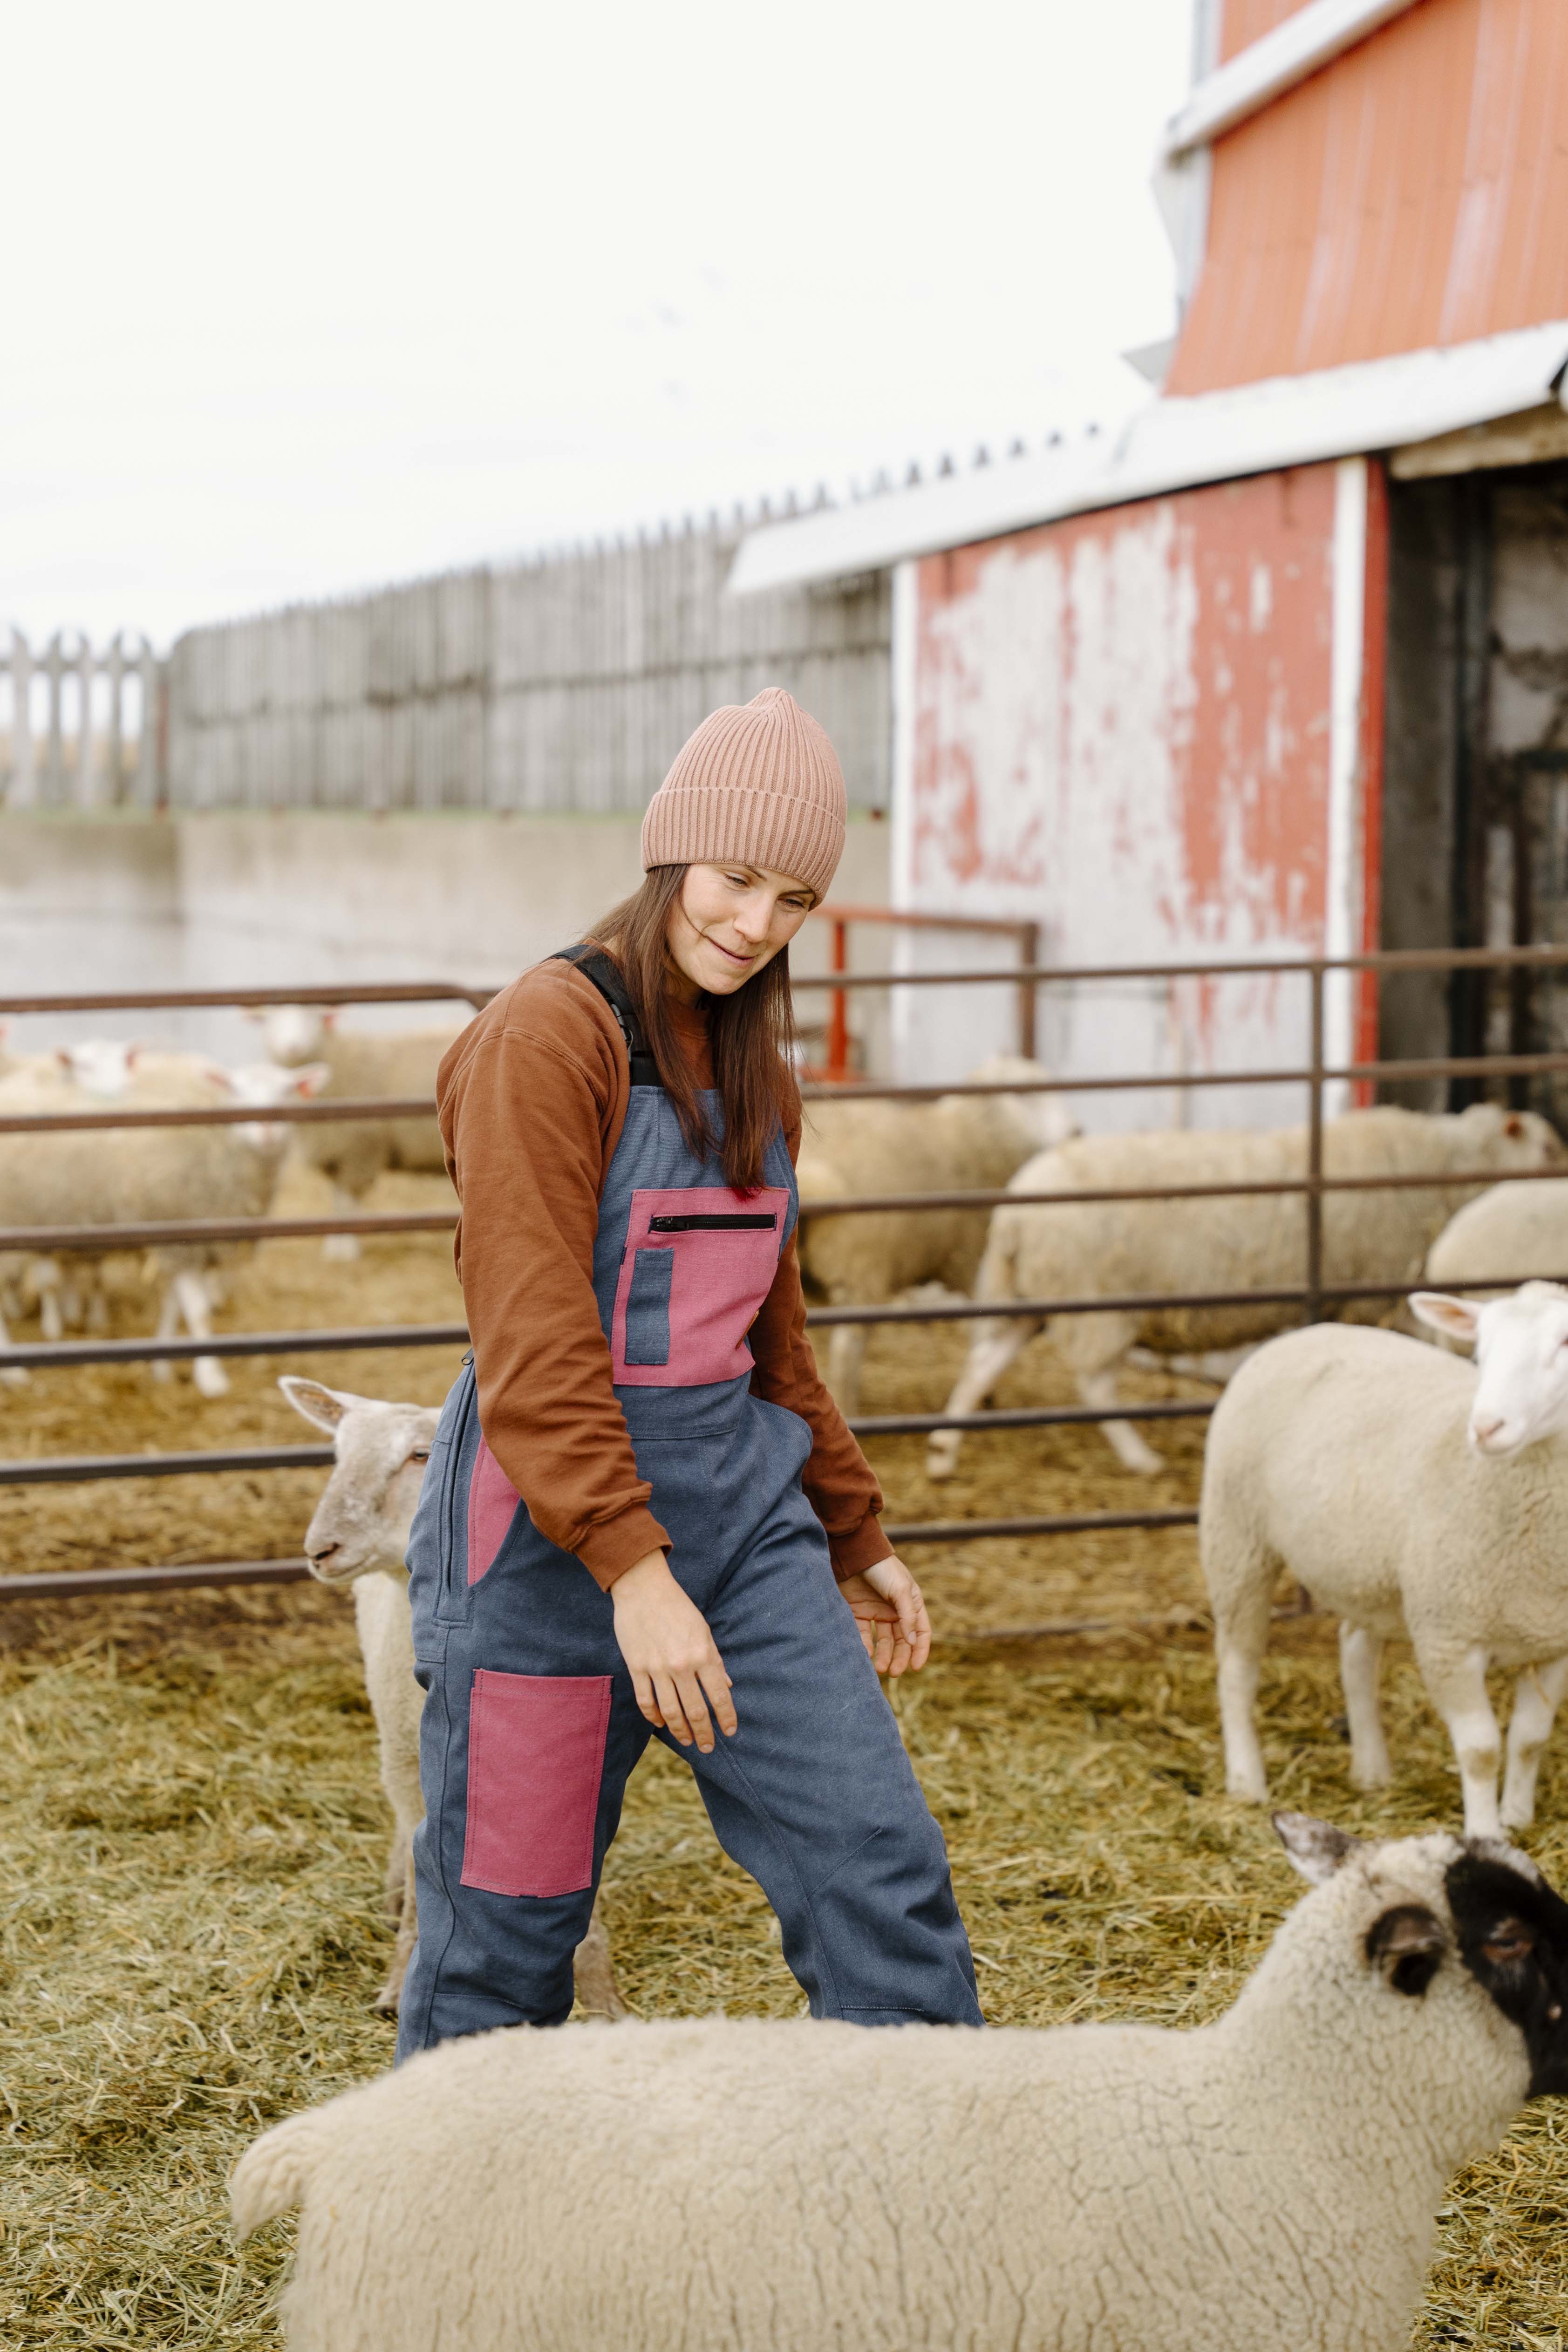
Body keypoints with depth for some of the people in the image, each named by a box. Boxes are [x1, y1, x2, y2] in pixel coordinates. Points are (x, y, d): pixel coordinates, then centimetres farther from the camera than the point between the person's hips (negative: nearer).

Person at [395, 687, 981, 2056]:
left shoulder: (751, 1059, 13)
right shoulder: (552, 1035, -11)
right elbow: (533, 1342, -20)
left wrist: (855, 1538, 22)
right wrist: (632, 1569, -27)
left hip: (743, 1515, 7)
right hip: (550, 1529, -6)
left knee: (882, 1868, -2)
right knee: (505, 1937, 5)